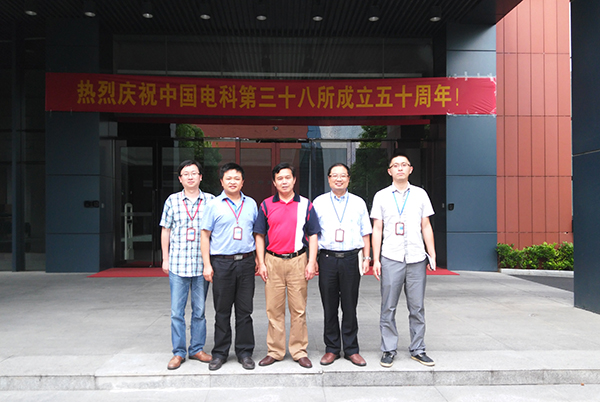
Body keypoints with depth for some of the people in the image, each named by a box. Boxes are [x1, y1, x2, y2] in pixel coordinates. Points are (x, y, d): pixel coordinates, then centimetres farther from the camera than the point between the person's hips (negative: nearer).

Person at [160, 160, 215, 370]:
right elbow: (165, 230, 9)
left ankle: (197, 349, 23)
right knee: (177, 311, 4)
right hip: (177, 264, 0)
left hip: (202, 264, 0)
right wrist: (165, 258, 6)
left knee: (199, 311, 10)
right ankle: (178, 352, 16)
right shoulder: (172, 200, 5)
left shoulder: (210, 200, 3)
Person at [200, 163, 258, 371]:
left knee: (245, 310, 6)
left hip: (246, 262, 2)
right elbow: (205, 236, 2)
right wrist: (207, 265, -4)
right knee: (222, 311, 5)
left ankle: (245, 352, 17)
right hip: (222, 262, -2)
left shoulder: (251, 204, 10)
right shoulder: (214, 205, 2)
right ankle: (220, 353, 17)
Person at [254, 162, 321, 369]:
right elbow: (260, 236, 8)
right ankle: (275, 351, 18)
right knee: (274, 309, 6)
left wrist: (311, 263, -2)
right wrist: (261, 263, 1)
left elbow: (313, 235, 6)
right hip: (273, 261, 1)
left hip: (298, 260, -1)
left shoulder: (305, 205, 5)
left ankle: (299, 351, 15)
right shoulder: (266, 205, 7)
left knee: (298, 309, 4)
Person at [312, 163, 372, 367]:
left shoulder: (358, 203, 10)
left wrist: (366, 257, 3)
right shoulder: (318, 202, 8)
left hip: (350, 258, 0)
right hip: (327, 258, 0)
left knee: (350, 306, 4)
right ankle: (331, 349, 17)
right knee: (329, 307, 5)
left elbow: (365, 233, 12)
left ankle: (351, 349, 16)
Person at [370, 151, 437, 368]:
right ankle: (388, 350, 13)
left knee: (417, 307, 6)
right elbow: (377, 229, 6)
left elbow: (426, 227, 12)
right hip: (391, 259, -1)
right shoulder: (381, 196, 6)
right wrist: (375, 259, 0)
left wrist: (432, 255, 6)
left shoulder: (420, 194, 10)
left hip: (417, 259, 1)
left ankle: (418, 349, 18)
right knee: (388, 308, 2)